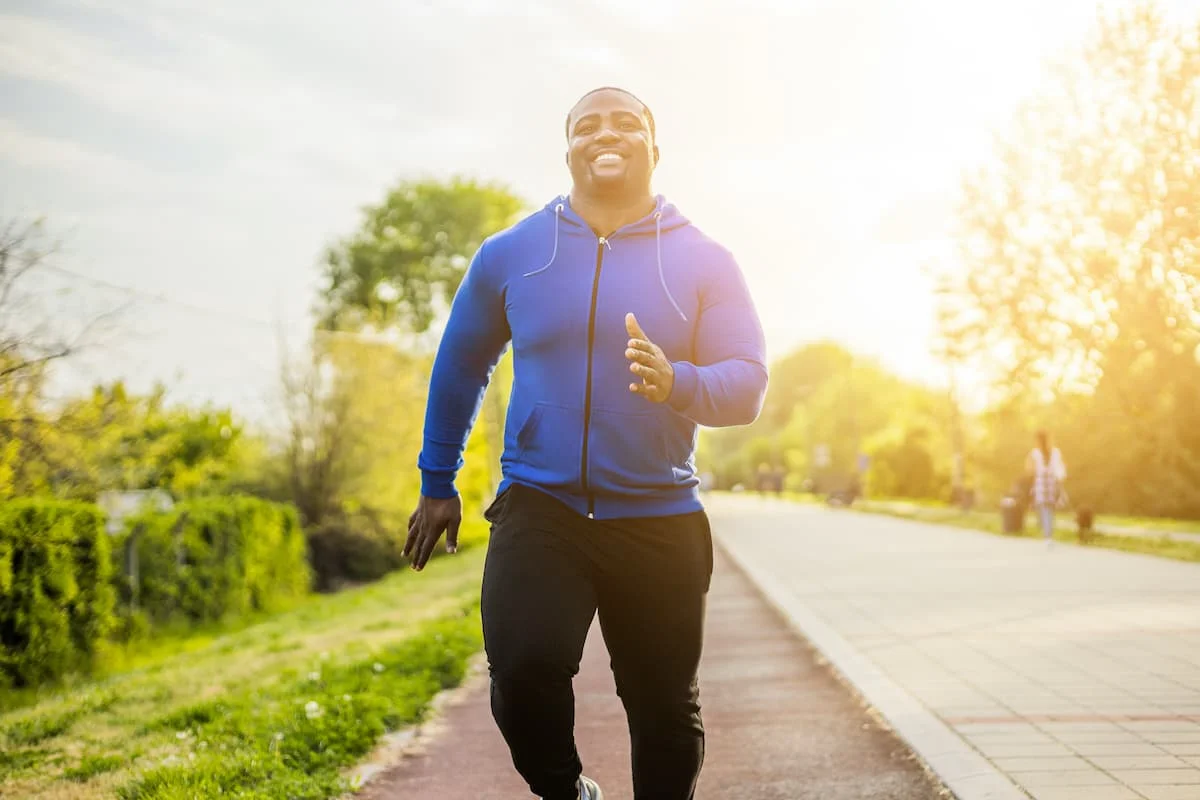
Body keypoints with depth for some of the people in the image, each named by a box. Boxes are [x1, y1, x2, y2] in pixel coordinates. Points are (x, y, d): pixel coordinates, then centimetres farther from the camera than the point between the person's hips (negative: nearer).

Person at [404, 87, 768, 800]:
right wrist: (438, 483, 20)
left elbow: (748, 384, -5)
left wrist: (677, 382, -26)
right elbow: (459, 367, 17)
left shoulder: (704, 261, 1)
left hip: (661, 520, 1)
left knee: (667, 714, 7)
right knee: (524, 669, -23)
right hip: (539, 509, 0)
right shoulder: (509, 254, 4)